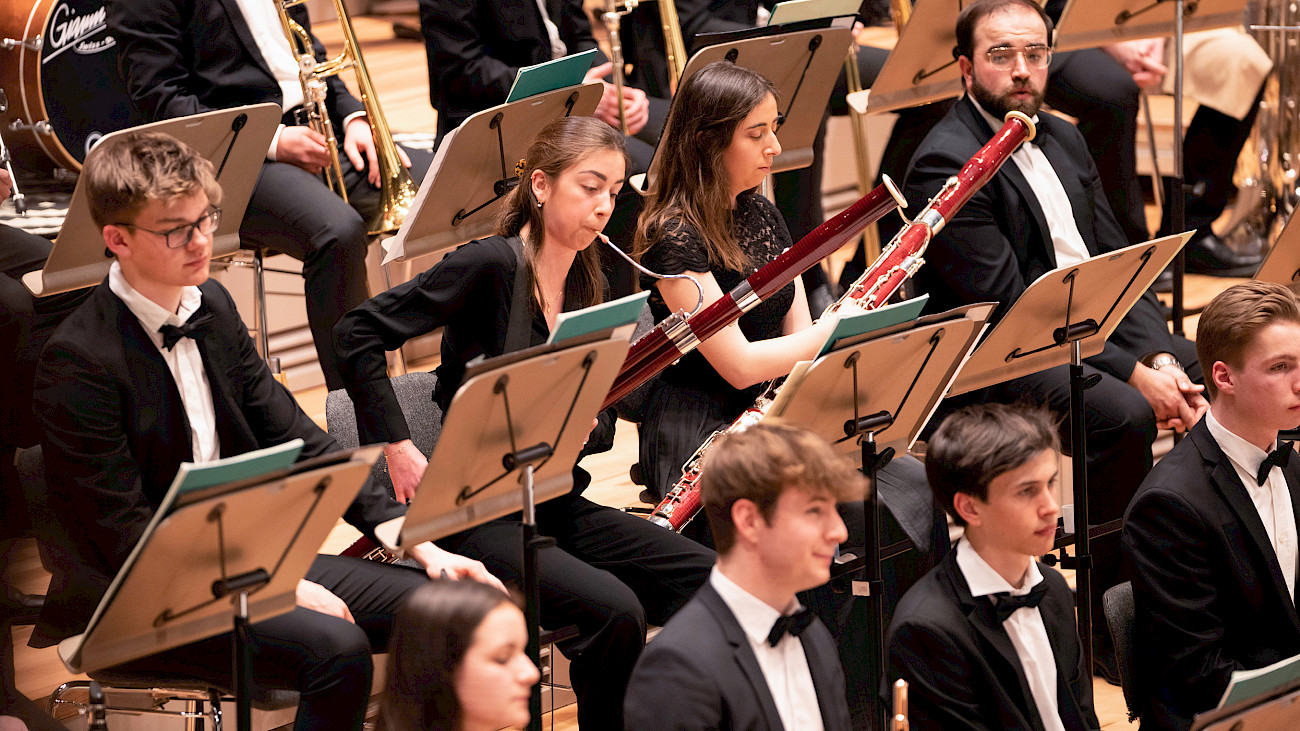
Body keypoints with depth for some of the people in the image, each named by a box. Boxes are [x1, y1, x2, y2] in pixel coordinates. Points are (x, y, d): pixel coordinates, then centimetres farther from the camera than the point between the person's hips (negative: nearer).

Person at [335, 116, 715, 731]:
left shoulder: (585, 283, 9)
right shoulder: (492, 265, -13)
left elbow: (599, 418, 13)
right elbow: (358, 333, -15)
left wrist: (587, 426, -11)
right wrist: (397, 447, -20)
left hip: (556, 503, 7)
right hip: (479, 512, -7)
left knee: (708, 580, -10)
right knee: (611, 608, -29)